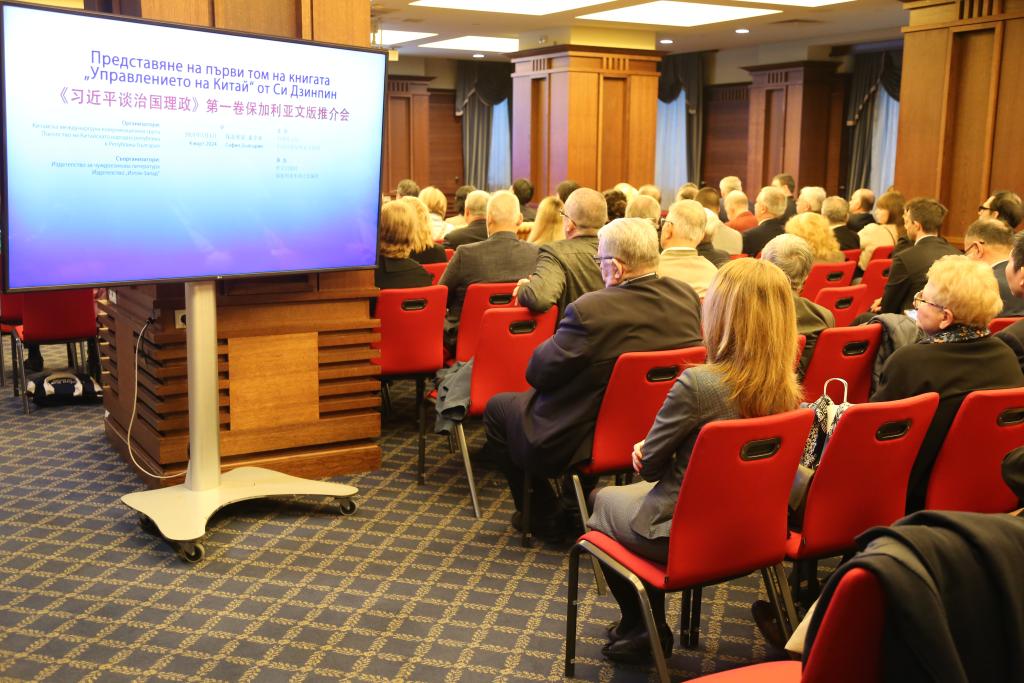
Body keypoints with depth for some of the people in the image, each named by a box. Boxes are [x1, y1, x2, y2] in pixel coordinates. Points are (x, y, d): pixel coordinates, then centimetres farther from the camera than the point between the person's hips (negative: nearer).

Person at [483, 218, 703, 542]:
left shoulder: (589, 310, -29)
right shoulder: (688, 297, -9)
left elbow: (537, 373, -19)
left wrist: (556, 342, 1)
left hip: (575, 446, -7)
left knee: (497, 408, 16)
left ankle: (545, 517, 23)